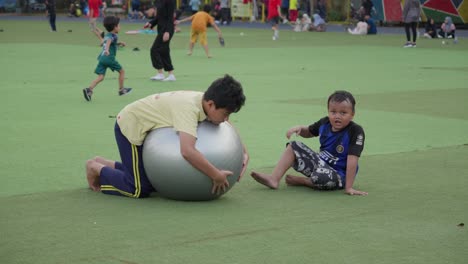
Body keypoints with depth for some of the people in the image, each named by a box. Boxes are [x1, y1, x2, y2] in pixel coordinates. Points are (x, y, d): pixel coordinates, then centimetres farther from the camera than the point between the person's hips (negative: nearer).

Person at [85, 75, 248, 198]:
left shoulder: (208, 102, -12)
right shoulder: (189, 108, -38)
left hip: (147, 128, 9)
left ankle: (105, 164, 26)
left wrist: (244, 153, -6)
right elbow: (187, 151, -52)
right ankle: (97, 169, 9)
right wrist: (216, 176, -41)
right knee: (140, 189, -10)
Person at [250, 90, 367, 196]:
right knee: (293, 146, 2)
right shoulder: (325, 123, -3)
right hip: (320, 163, 7)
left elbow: (352, 160, -29)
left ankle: (301, 181, -6)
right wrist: (299, 128, -5)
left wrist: (349, 187, -32)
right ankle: (273, 179, -8)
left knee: (321, 177, -40)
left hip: (338, 175, -7)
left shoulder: (355, 131, -24)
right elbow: (308, 132, 18)